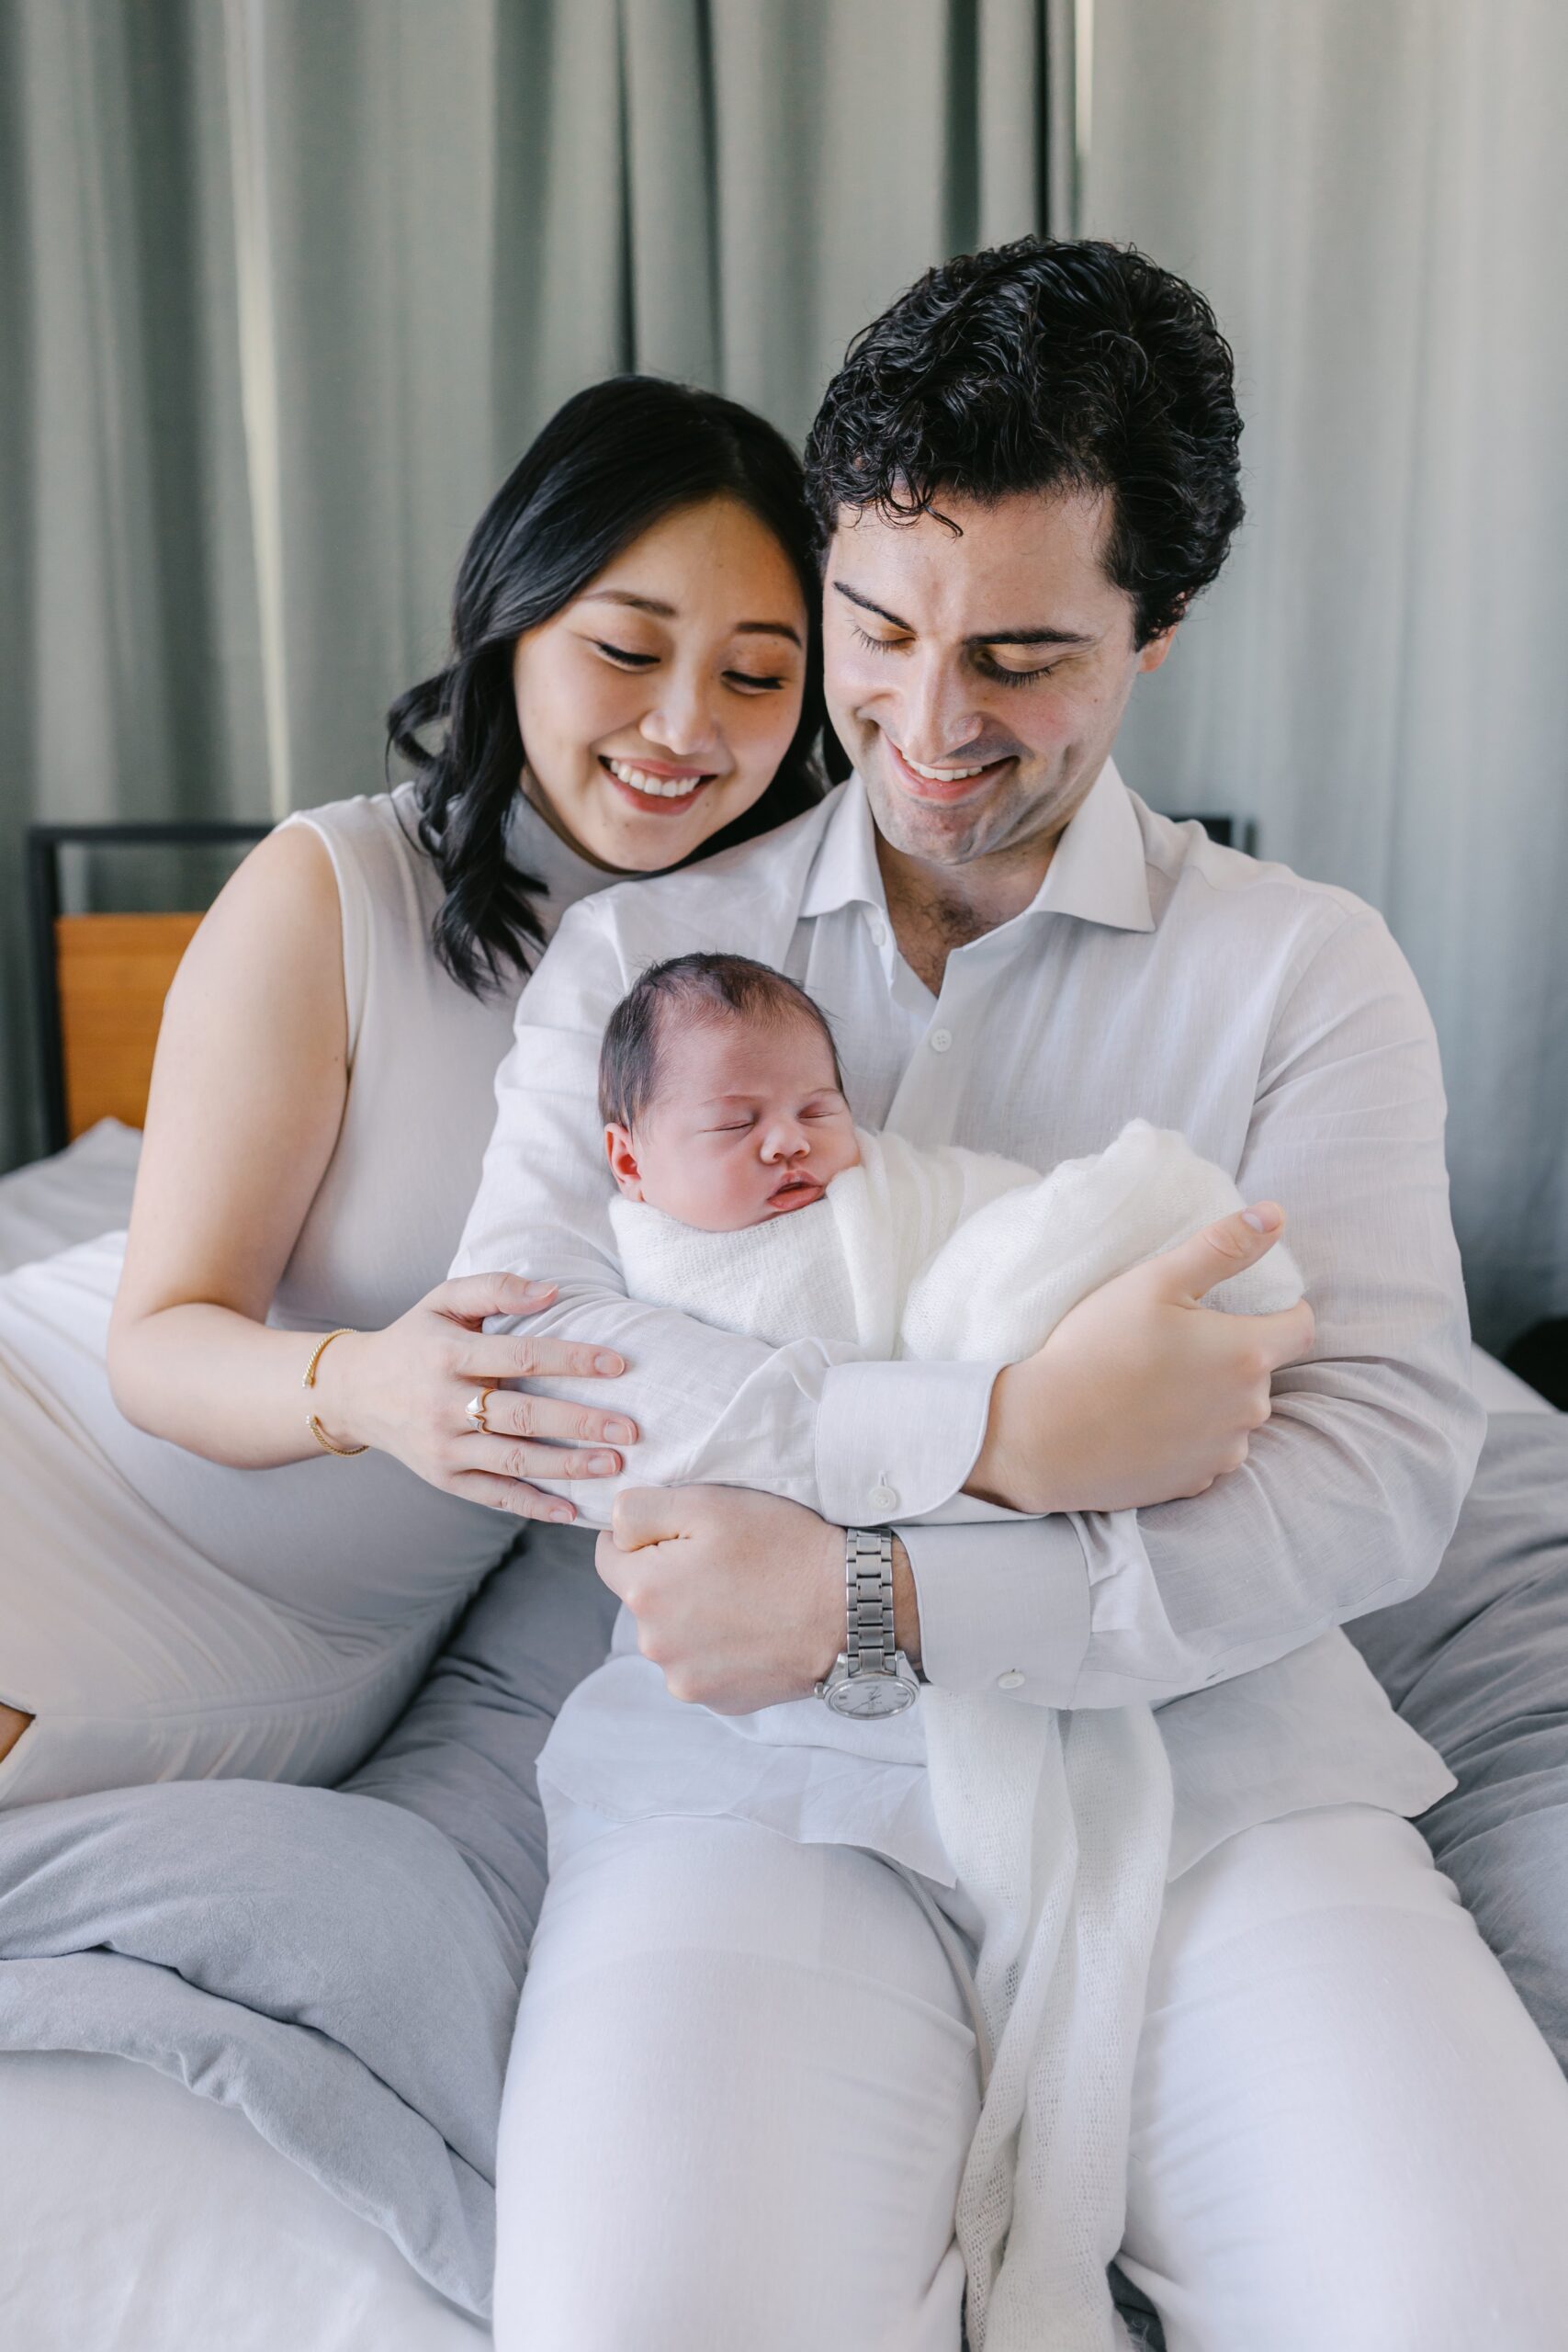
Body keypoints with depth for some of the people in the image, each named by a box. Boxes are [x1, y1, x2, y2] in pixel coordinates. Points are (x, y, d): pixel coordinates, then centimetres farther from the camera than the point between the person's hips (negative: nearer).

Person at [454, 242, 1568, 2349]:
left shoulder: (1306, 970, 6)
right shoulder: (639, 952, 9)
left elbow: (1383, 1465, -5)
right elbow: (520, 1353, -5)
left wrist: (879, 1592, -17)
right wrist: (1006, 1432, -16)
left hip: (1202, 1736, 1)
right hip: (763, 1756, 0)